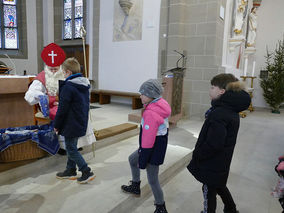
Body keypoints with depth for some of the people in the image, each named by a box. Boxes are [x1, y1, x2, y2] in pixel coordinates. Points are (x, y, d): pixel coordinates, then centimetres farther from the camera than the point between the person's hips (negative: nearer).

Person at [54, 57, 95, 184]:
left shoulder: (68, 87, -20)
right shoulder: (84, 85, 7)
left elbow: (62, 109, -17)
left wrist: (56, 125, -5)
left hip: (71, 125, -9)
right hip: (81, 124, 9)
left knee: (71, 149, 3)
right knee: (71, 147, 20)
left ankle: (87, 172, 4)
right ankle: (70, 171, 33)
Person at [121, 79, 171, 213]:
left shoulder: (151, 113, -29)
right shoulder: (161, 105, 0)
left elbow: (148, 140, -27)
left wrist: (142, 161, -17)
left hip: (153, 151, -10)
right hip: (160, 145, 10)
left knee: (152, 180, 6)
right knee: (132, 159, 27)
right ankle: (135, 187, 47)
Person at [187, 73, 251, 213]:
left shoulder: (219, 114, -29)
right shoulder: (231, 110, 1)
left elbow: (213, 144, -30)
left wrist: (197, 155, -17)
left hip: (212, 163, -10)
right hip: (222, 161, 10)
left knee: (209, 191, 11)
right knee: (219, 186, 29)